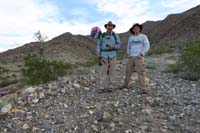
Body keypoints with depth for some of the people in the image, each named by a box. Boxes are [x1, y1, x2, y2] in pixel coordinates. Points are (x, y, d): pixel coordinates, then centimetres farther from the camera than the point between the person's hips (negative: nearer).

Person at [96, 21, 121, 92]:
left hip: (112, 55, 0)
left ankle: (110, 87, 9)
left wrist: (113, 46, -17)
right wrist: (98, 54, -8)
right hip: (104, 55, 0)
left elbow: (119, 45, 3)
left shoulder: (115, 35, 4)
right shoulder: (102, 35, 5)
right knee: (103, 71, -5)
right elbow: (99, 45, 5)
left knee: (111, 71, 0)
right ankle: (102, 87, 1)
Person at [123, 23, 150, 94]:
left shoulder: (143, 36, 1)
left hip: (139, 57, -4)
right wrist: (128, 54, 3)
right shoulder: (131, 37, 14)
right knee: (128, 71, 11)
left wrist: (141, 54, -19)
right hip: (131, 57, 5)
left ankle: (143, 89, -9)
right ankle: (125, 85, 29)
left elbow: (146, 46, -7)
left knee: (141, 73, -12)